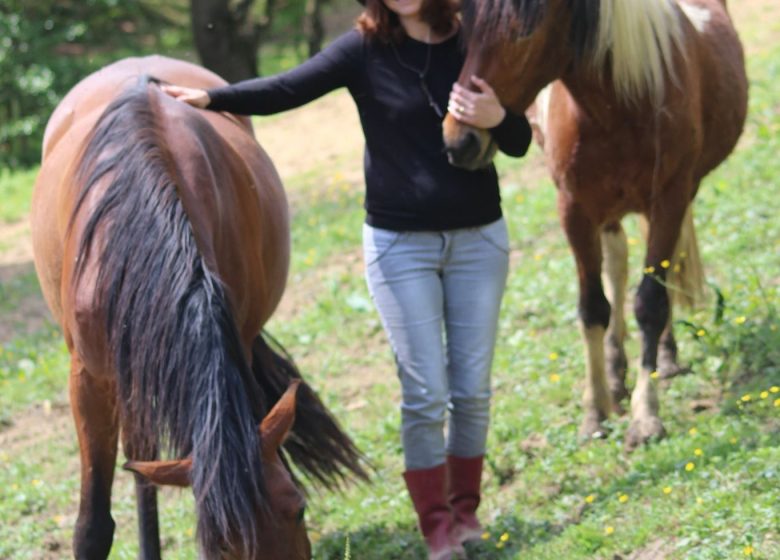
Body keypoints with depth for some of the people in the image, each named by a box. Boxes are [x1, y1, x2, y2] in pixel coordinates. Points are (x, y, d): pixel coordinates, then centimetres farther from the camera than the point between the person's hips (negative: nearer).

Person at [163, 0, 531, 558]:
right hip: (401, 244, -2)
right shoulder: (365, 49, -8)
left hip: (479, 239, 2)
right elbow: (287, 90, -18)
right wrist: (212, 98, -32)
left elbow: (520, 143, 0)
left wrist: (497, 118, -22)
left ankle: (466, 510, 27)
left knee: (472, 388, 9)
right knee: (425, 394, -2)